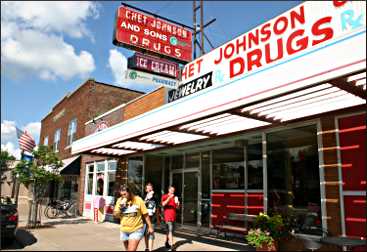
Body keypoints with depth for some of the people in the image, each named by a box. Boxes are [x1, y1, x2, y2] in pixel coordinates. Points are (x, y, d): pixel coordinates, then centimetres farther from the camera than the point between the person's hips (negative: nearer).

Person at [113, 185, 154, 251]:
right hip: (124, 230, 4)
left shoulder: (138, 200, -11)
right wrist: (120, 206, -18)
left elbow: (145, 214, -5)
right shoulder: (120, 201, -2)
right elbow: (115, 215, -2)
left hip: (136, 230, -4)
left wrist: (150, 227, -4)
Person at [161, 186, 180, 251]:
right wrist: (169, 198, -27)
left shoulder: (175, 197, 14)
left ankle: (167, 243, 29)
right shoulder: (165, 196, -1)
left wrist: (177, 203, -8)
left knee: (169, 230, 15)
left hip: (173, 217, 6)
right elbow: (163, 204, -18)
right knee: (170, 230, -14)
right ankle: (171, 246, -16)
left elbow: (177, 207, 14)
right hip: (168, 216, -6)